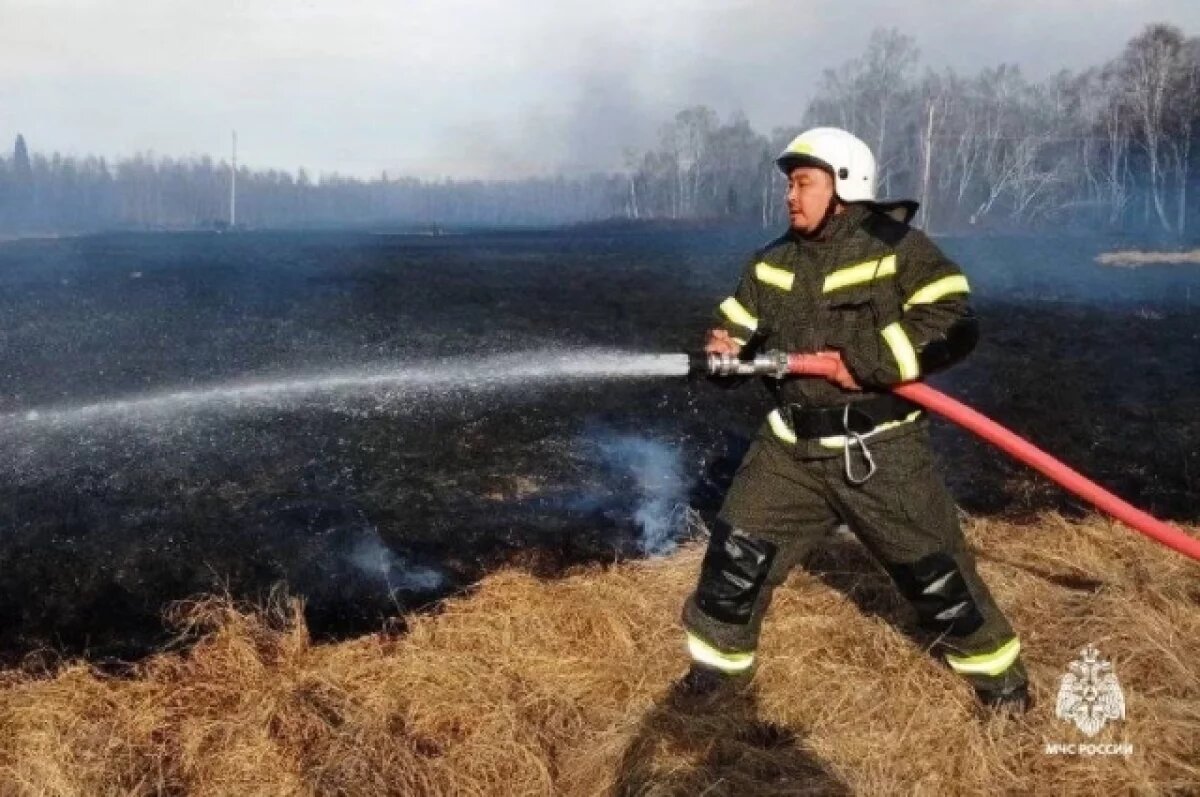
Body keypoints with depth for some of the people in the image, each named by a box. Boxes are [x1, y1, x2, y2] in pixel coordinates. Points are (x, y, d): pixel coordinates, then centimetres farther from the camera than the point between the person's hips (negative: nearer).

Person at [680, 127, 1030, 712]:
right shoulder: (772, 262, 7)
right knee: (737, 551, 3)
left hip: (879, 450, -4)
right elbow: (738, 331, 14)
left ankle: (992, 662, 33)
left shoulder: (896, 247, -10)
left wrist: (866, 361, -25)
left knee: (932, 566, 7)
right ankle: (718, 658, 25)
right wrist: (722, 349, -10)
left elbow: (954, 326, -19)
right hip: (791, 446, 5)